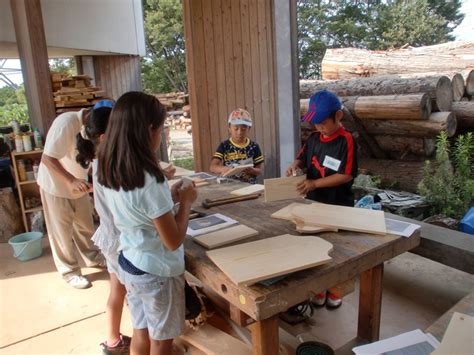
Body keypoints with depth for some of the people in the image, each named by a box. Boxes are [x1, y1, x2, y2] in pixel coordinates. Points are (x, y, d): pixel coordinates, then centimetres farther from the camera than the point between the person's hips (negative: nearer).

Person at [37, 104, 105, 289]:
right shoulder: (66, 123, -31)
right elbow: (47, 158, -29)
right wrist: (71, 180, -37)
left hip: (79, 184, 7)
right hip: (55, 185, -6)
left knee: (85, 225, 19)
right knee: (61, 231, 8)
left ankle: (92, 257, 39)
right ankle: (70, 271, 23)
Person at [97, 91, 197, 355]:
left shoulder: (109, 172, -5)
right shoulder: (149, 181, -29)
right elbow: (173, 241, -22)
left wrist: (169, 198, 4)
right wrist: (186, 202, -11)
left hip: (129, 263, 7)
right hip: (157, 271, -7)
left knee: (141, 332, 26)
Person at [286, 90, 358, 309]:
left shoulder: (345, 141, -16)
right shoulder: (313, 138, 3)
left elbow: (347, 175, -22)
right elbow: (303, 157, 17)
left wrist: (315, 183, -25)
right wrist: (295, 165, -6)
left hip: (338, 207, -5)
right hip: (313, 203, 6)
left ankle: (335, 289, 33)